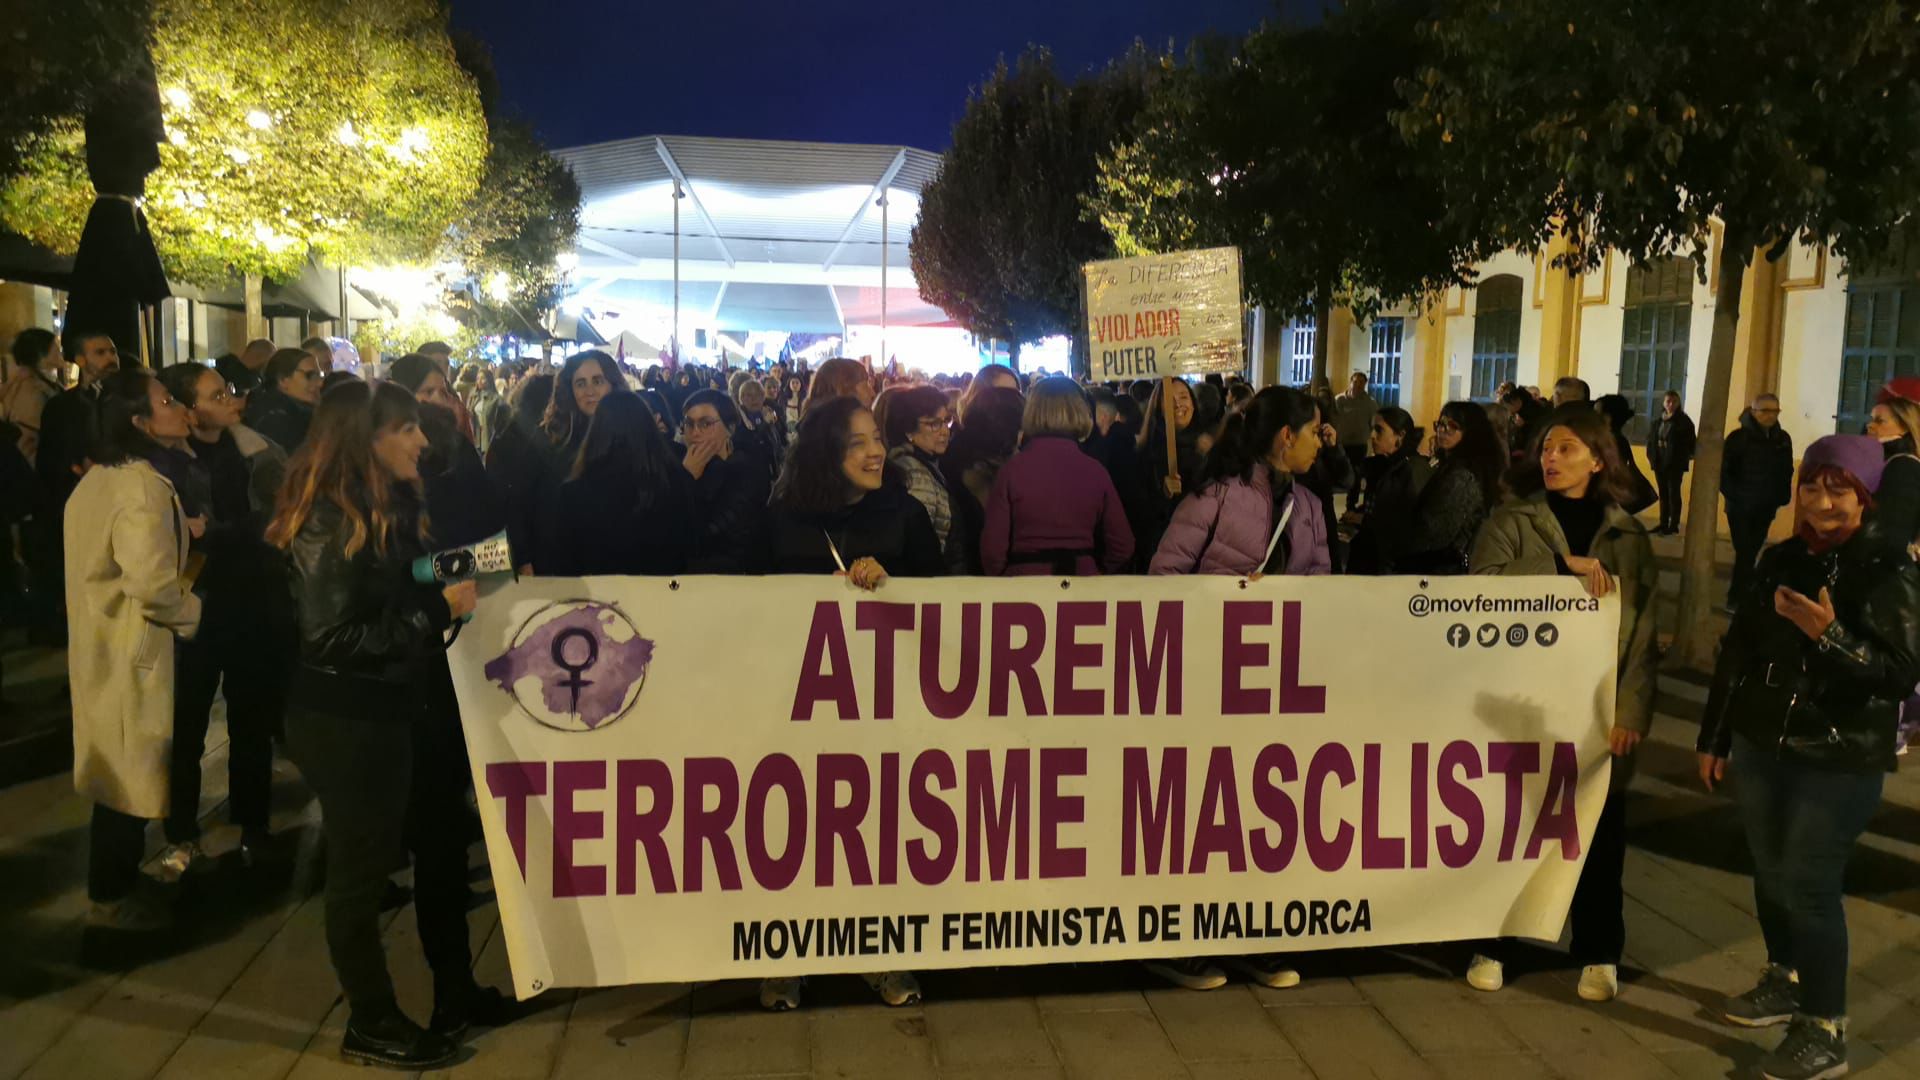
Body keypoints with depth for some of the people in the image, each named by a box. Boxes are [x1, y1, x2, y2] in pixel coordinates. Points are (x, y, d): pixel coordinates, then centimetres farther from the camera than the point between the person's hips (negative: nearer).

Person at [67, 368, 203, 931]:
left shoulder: (97, 478, 8)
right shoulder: (144, 487, -23)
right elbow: (152, 582, -32)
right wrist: (191, 612, -14)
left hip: (101, 640, 10)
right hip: (133, 648, -10)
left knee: (117, 769, 21)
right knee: (129, 775, 5)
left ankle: (115, 878, 35)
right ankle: (112, 896, 19)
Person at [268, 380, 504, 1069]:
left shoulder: (390, 507, 8)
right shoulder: (328, 523, -19)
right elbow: (337, 638, -23)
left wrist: (458, 589, -3)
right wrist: (440, 609, -22)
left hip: (394, 711, 9)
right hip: (344, 723, -9)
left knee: (443, 837, 16)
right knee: (362, 867, 5)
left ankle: (455, 991, 32)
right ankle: (371, 1024, 24)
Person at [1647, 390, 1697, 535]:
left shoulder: (1684, 420, -4)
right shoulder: (1658, 421, 9)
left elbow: (1690, 441, -7)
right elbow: (1650, 438, 10)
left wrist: (1690, 457, -14)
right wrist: (1650, 455, 1)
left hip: (1675, 463, -5)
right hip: (1660, 462, 5)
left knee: (1673, 494, -4)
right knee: (1663, 494, 10)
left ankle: (1673, 526, -1)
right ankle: (1663, 525, 16)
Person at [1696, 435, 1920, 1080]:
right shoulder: (1780, 559, 5)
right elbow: (1737, 652, 10)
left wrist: (1830, 636, -32)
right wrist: (1715, 738, 13)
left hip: (1838, 762, -6)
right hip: (1761, 745, 6)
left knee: (1809, 886, -2)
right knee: (1770, 873, 16)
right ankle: (1785, 980, 37)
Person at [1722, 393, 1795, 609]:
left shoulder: (1783, 439, 4)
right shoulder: (1739, 437, -10)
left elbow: (1786, 472, 10)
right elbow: (1723, 470, -11)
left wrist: (1781, 497, 1)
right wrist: (1733, 495, -16)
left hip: (1766, 508, 4)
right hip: (1740, 506, -4)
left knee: (1751, 553, 9)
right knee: (1744, 553, -6)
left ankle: (1738, 596, 20)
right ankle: (1738, 599, 1)